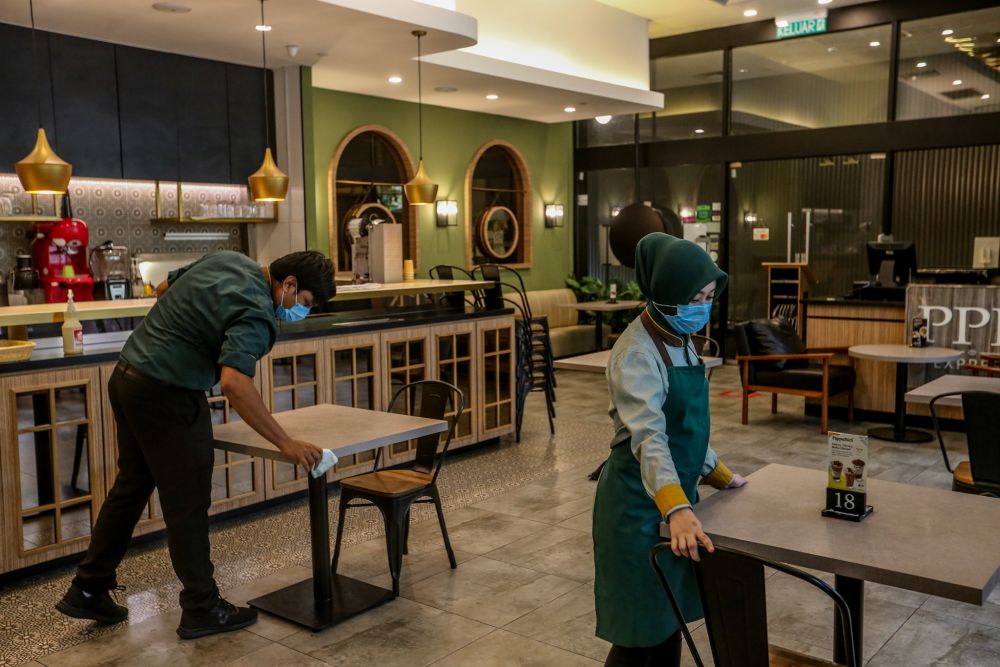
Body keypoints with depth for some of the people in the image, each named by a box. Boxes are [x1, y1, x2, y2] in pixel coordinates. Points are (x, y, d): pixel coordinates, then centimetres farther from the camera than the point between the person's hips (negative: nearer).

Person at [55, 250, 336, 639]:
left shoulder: (228, 260, 6)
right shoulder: (256, 312, -21)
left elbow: (164, 288, 20)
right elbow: (234, 383, -36)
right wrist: (285, 443, -33)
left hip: (127, 377, 10)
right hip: (166, 395, -9)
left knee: (131, 487, 19)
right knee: (187, 501, 2)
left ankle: (87, 590, 29)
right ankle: (201, 608, 14)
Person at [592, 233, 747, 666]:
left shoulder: (681, 342, 6)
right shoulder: (637, 353, -22)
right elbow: (648, 437, -36)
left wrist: (719, 475, 22)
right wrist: (677, 509, -48)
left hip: (676, 492, 9)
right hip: (641, 500, -8)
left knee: (669, 618, 19)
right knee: (640, 630, 3)